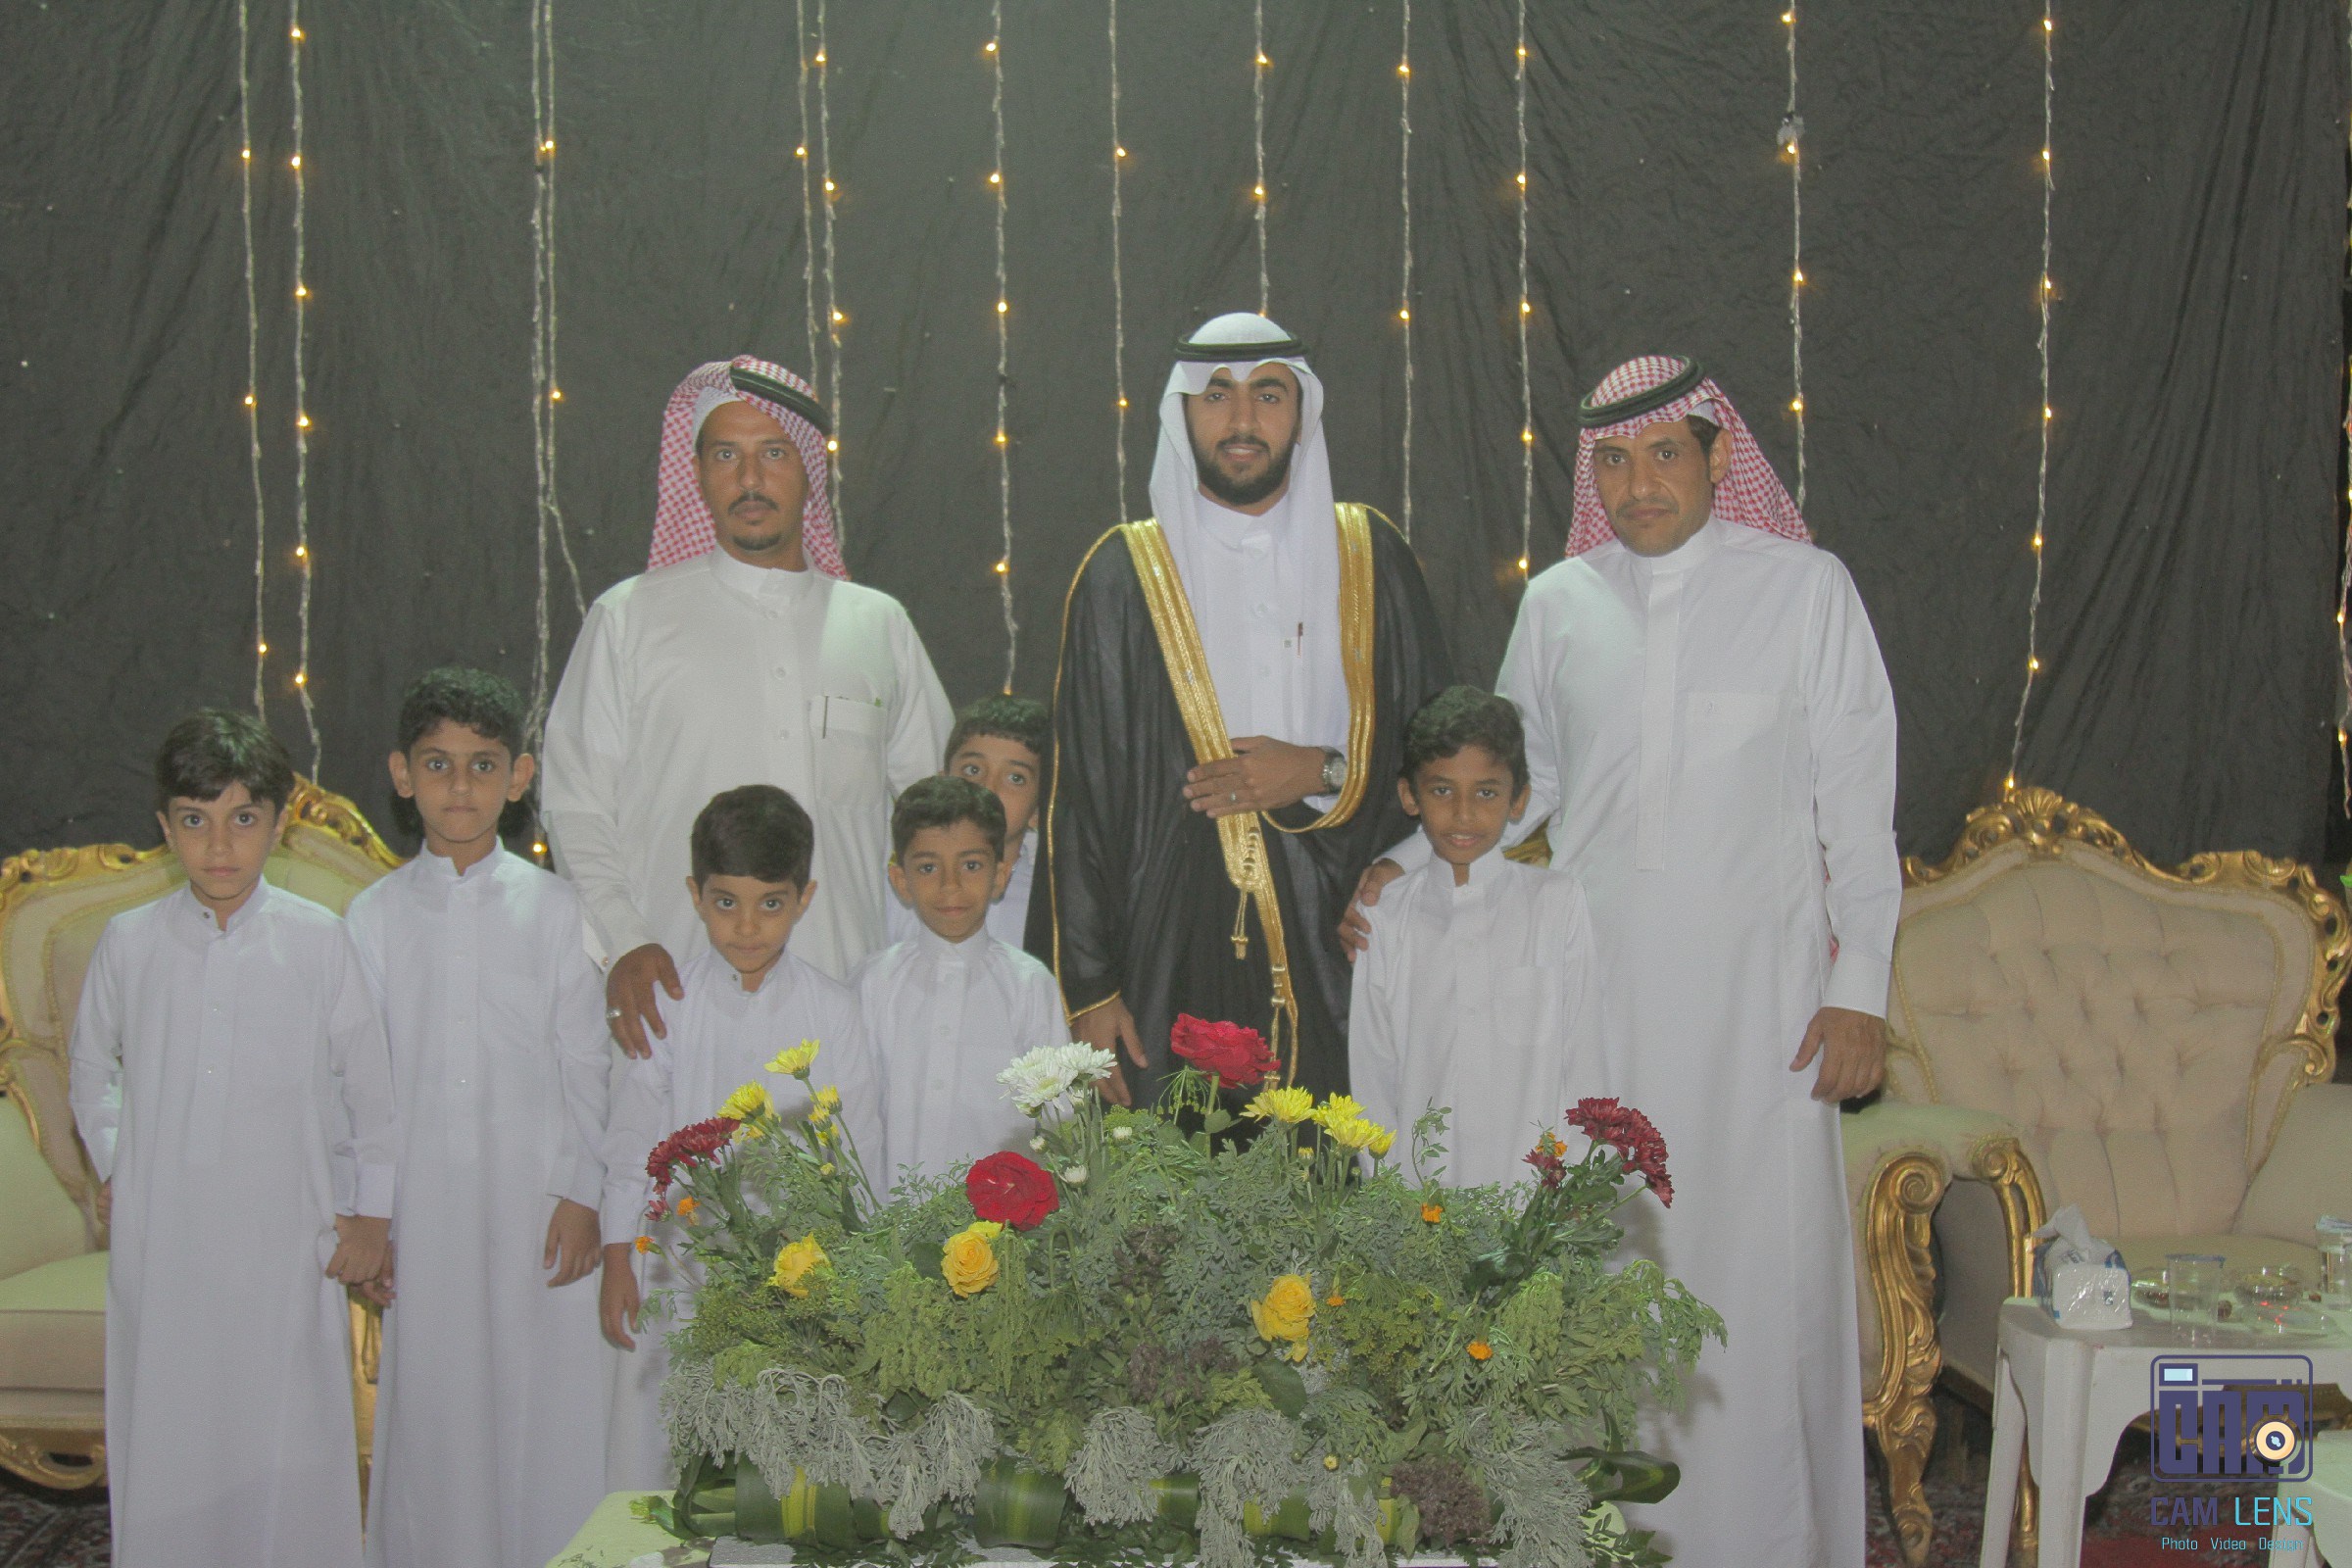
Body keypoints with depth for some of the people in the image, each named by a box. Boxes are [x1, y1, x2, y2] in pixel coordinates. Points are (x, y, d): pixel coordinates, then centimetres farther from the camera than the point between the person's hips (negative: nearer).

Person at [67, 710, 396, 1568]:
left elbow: (370, 1081, 2)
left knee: (293, 1445, 3)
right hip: (161, 1245, 2)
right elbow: (90, 1070, 17)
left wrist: (371, 1213, 3)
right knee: (164, 1441, 7)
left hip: (288, 1240, -1)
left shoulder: (318, 940, -5)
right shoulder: (129, 943, 0)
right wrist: (115, 1166, 7)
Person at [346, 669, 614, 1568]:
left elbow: (586, 1063, 2)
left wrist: (584, 1193, -2)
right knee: (432, 1401, 5)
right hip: (424, 1199, 1)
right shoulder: (374, 917, 4)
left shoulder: (554, 909, 1)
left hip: (538, 1198, -1)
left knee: (544, 1400, 2)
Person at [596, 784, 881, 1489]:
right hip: (681, 1266, 0)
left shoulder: (832, 1010, -1)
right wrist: (617, 1260, 5)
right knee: (662, 1449, 4)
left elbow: (858, 1146, 5)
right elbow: (633, 1133, 5)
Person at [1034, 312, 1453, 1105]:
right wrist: (1089, 988, -4)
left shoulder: (1368, 557, 8)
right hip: (1174, 967, -1)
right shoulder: (1125, 572, 3)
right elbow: (1077, 794, 1)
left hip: (1338, 959, 1)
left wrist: (1323, 773, -8)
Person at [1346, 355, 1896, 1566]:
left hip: (1756, 988, -2)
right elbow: (1515, 779, 18)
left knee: (1755, 1265, 0)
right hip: (1595, 981, 2)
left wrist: (1858, 988, -4)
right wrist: (1408, 863, 4)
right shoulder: (1558, 604, 8)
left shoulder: (1805, 590, 1)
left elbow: (1857, 799, 1)